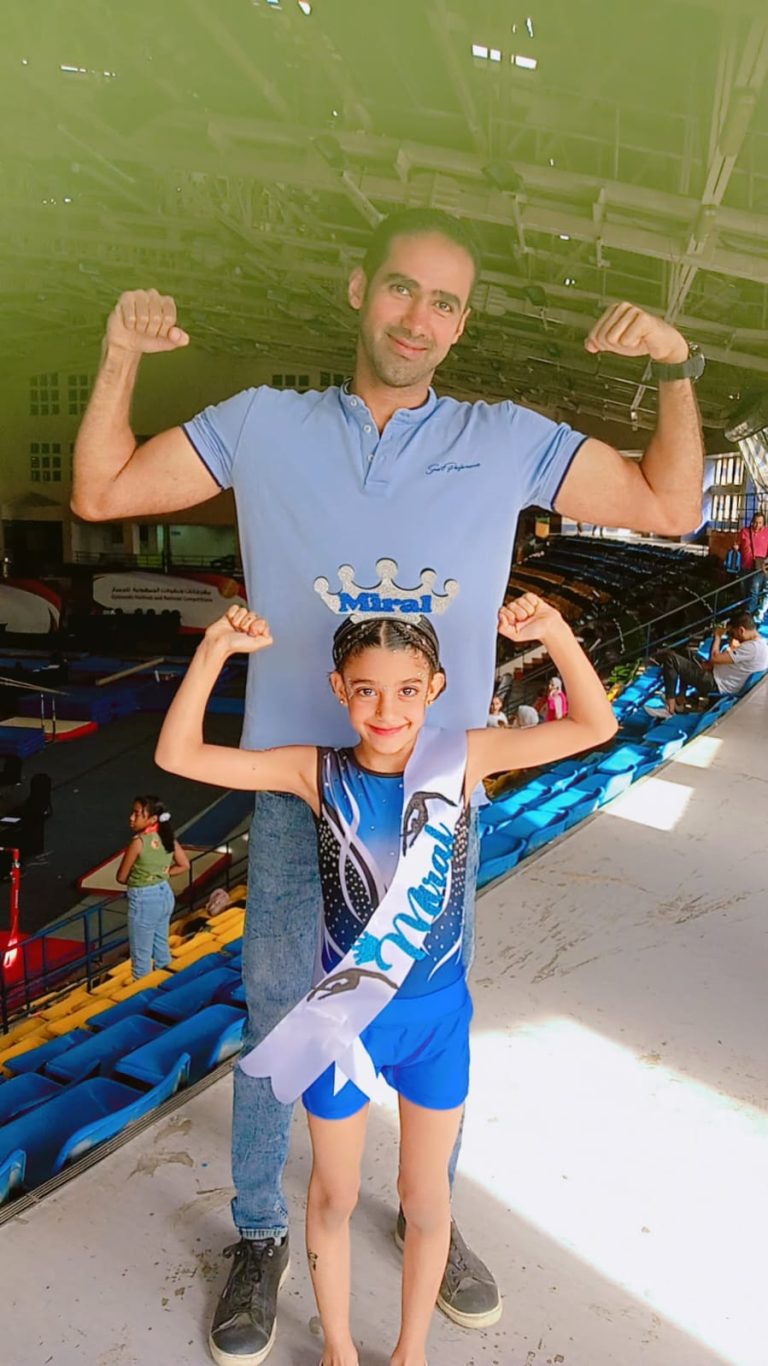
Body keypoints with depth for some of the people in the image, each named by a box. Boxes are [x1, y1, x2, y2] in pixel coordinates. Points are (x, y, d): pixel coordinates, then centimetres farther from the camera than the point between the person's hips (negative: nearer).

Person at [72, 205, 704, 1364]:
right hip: (297, 792, -1)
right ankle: (260, 1236, 35)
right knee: (276, 1026, 11)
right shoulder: (264, 426, 1)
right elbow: (101, 492, 6)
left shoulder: (509, 441, 3)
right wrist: (123, 357, -6)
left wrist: (676, 367, -5)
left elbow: (670, 506, 6)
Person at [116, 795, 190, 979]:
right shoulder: (168, 837, -5)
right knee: (161, 945, 23)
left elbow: (121, 877, -14)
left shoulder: (138, 842, -24)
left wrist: (136, 879, 5)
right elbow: (184, 865, 7)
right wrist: (161, 873, 5)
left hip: (144, 900, -7)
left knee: (141, 954, 8)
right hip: (165, 895, 7)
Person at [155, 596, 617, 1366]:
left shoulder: (462, 758, -12)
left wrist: (554, 633, -23)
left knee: (426, 1200, 21)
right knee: (334, 1197, 21)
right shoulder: (318, 773, -14)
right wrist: (214, 652, -26)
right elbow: (177, 756, -16)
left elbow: (595, 727, -10)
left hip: (438, 1016, 1)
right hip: (343, 1017, 0)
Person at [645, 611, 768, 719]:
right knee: (687, 657, 28)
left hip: (716, 684, -11)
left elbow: (714, 658, -23)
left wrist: (717, 636, -10)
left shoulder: (752, 647, -26)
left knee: (670, 657, -15)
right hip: (720, 677, 11)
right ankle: (680, 700, 21)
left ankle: (670, 708, -10)